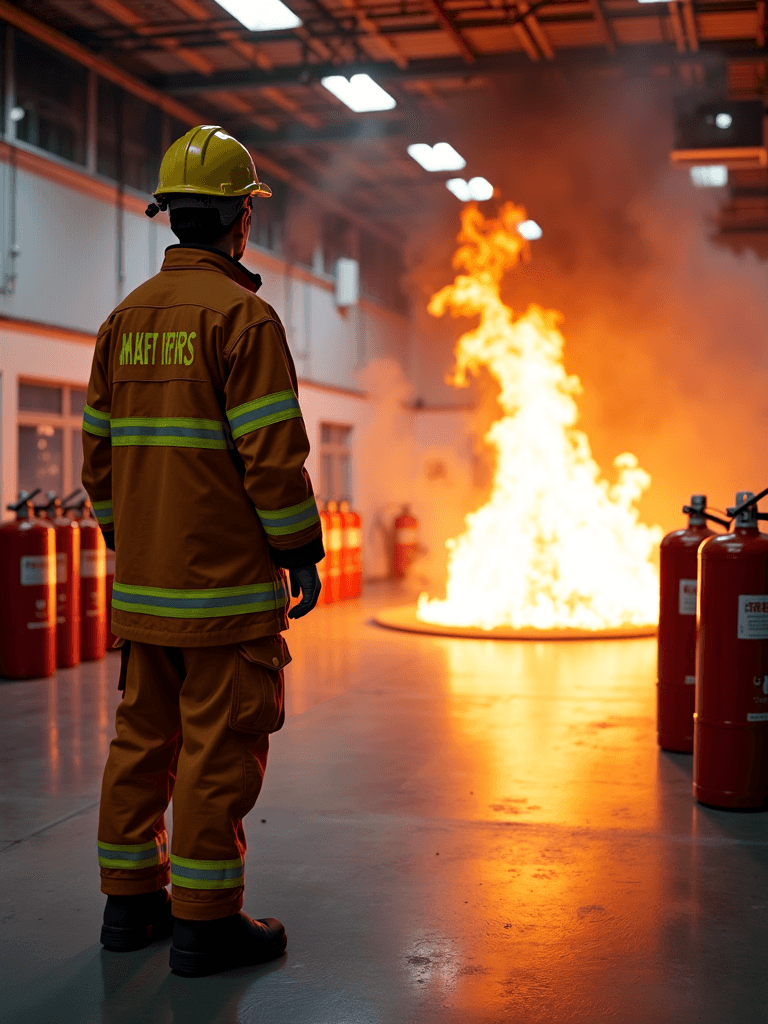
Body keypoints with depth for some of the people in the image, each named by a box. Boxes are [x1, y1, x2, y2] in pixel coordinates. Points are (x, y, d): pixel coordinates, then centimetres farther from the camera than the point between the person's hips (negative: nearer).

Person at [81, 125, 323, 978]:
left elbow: (98, 452, 14)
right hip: (227, 584, -8)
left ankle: (131, 900, 24)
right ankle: (204, 920, 6)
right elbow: (273, 454, -16)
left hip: (143, 584, 8)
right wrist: (302, 554, -7)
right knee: (220, 747, 0)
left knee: (143, 737, 14)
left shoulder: (125, 319, 12)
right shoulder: (241, 315, -11)